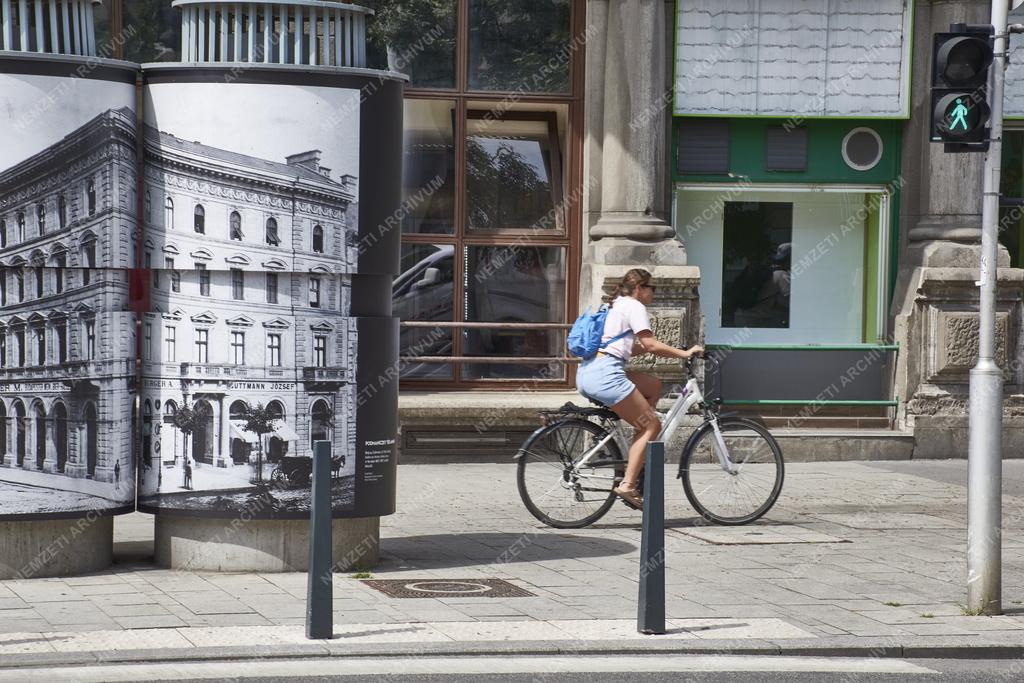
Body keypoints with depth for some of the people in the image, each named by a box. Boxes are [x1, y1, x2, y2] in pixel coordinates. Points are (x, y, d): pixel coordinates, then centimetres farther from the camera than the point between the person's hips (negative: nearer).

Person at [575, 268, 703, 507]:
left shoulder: (617, 306, 27)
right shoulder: (634, 306, -1)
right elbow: (651, 345, -9)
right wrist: (684, 353, -3)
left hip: (586, 373, 9)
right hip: (605, 374, -9)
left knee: (654, 386, 21)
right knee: (652, 425, -3)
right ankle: (627, 485, -10)